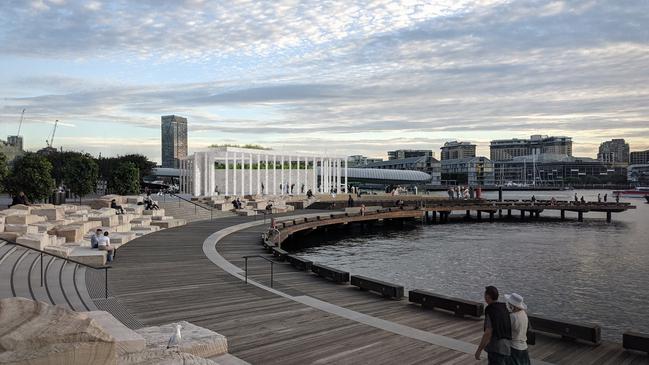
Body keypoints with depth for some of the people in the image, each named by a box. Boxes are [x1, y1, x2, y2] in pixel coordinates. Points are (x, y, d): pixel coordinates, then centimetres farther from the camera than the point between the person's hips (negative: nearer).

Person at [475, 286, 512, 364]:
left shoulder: (490, 312, -18)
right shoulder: (504, 308, 6)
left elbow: (488, 334, -21)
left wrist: (479, 350, -14)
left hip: (496, 349, -8)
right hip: (507, 347, 8)